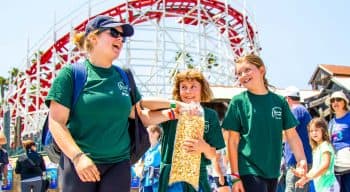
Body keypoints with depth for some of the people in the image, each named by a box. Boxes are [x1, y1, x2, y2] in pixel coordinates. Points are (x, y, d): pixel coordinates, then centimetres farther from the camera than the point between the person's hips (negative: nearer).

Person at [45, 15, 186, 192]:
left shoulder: (123, 76, 9)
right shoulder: (71, 73, -4)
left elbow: (139, 117, 13)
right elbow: (56, 123, -9)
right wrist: (77, 156, -21)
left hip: (118, 164, 4)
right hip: (80, 163, -4)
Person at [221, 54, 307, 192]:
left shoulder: (279, 101, 4)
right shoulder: (238, 101, -4)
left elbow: (292, 135, 4)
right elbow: (233, 141, -4)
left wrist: (301, 160, -12)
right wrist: (235, 175, -8)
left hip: (272, 171, 4)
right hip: (249, 170, -4)